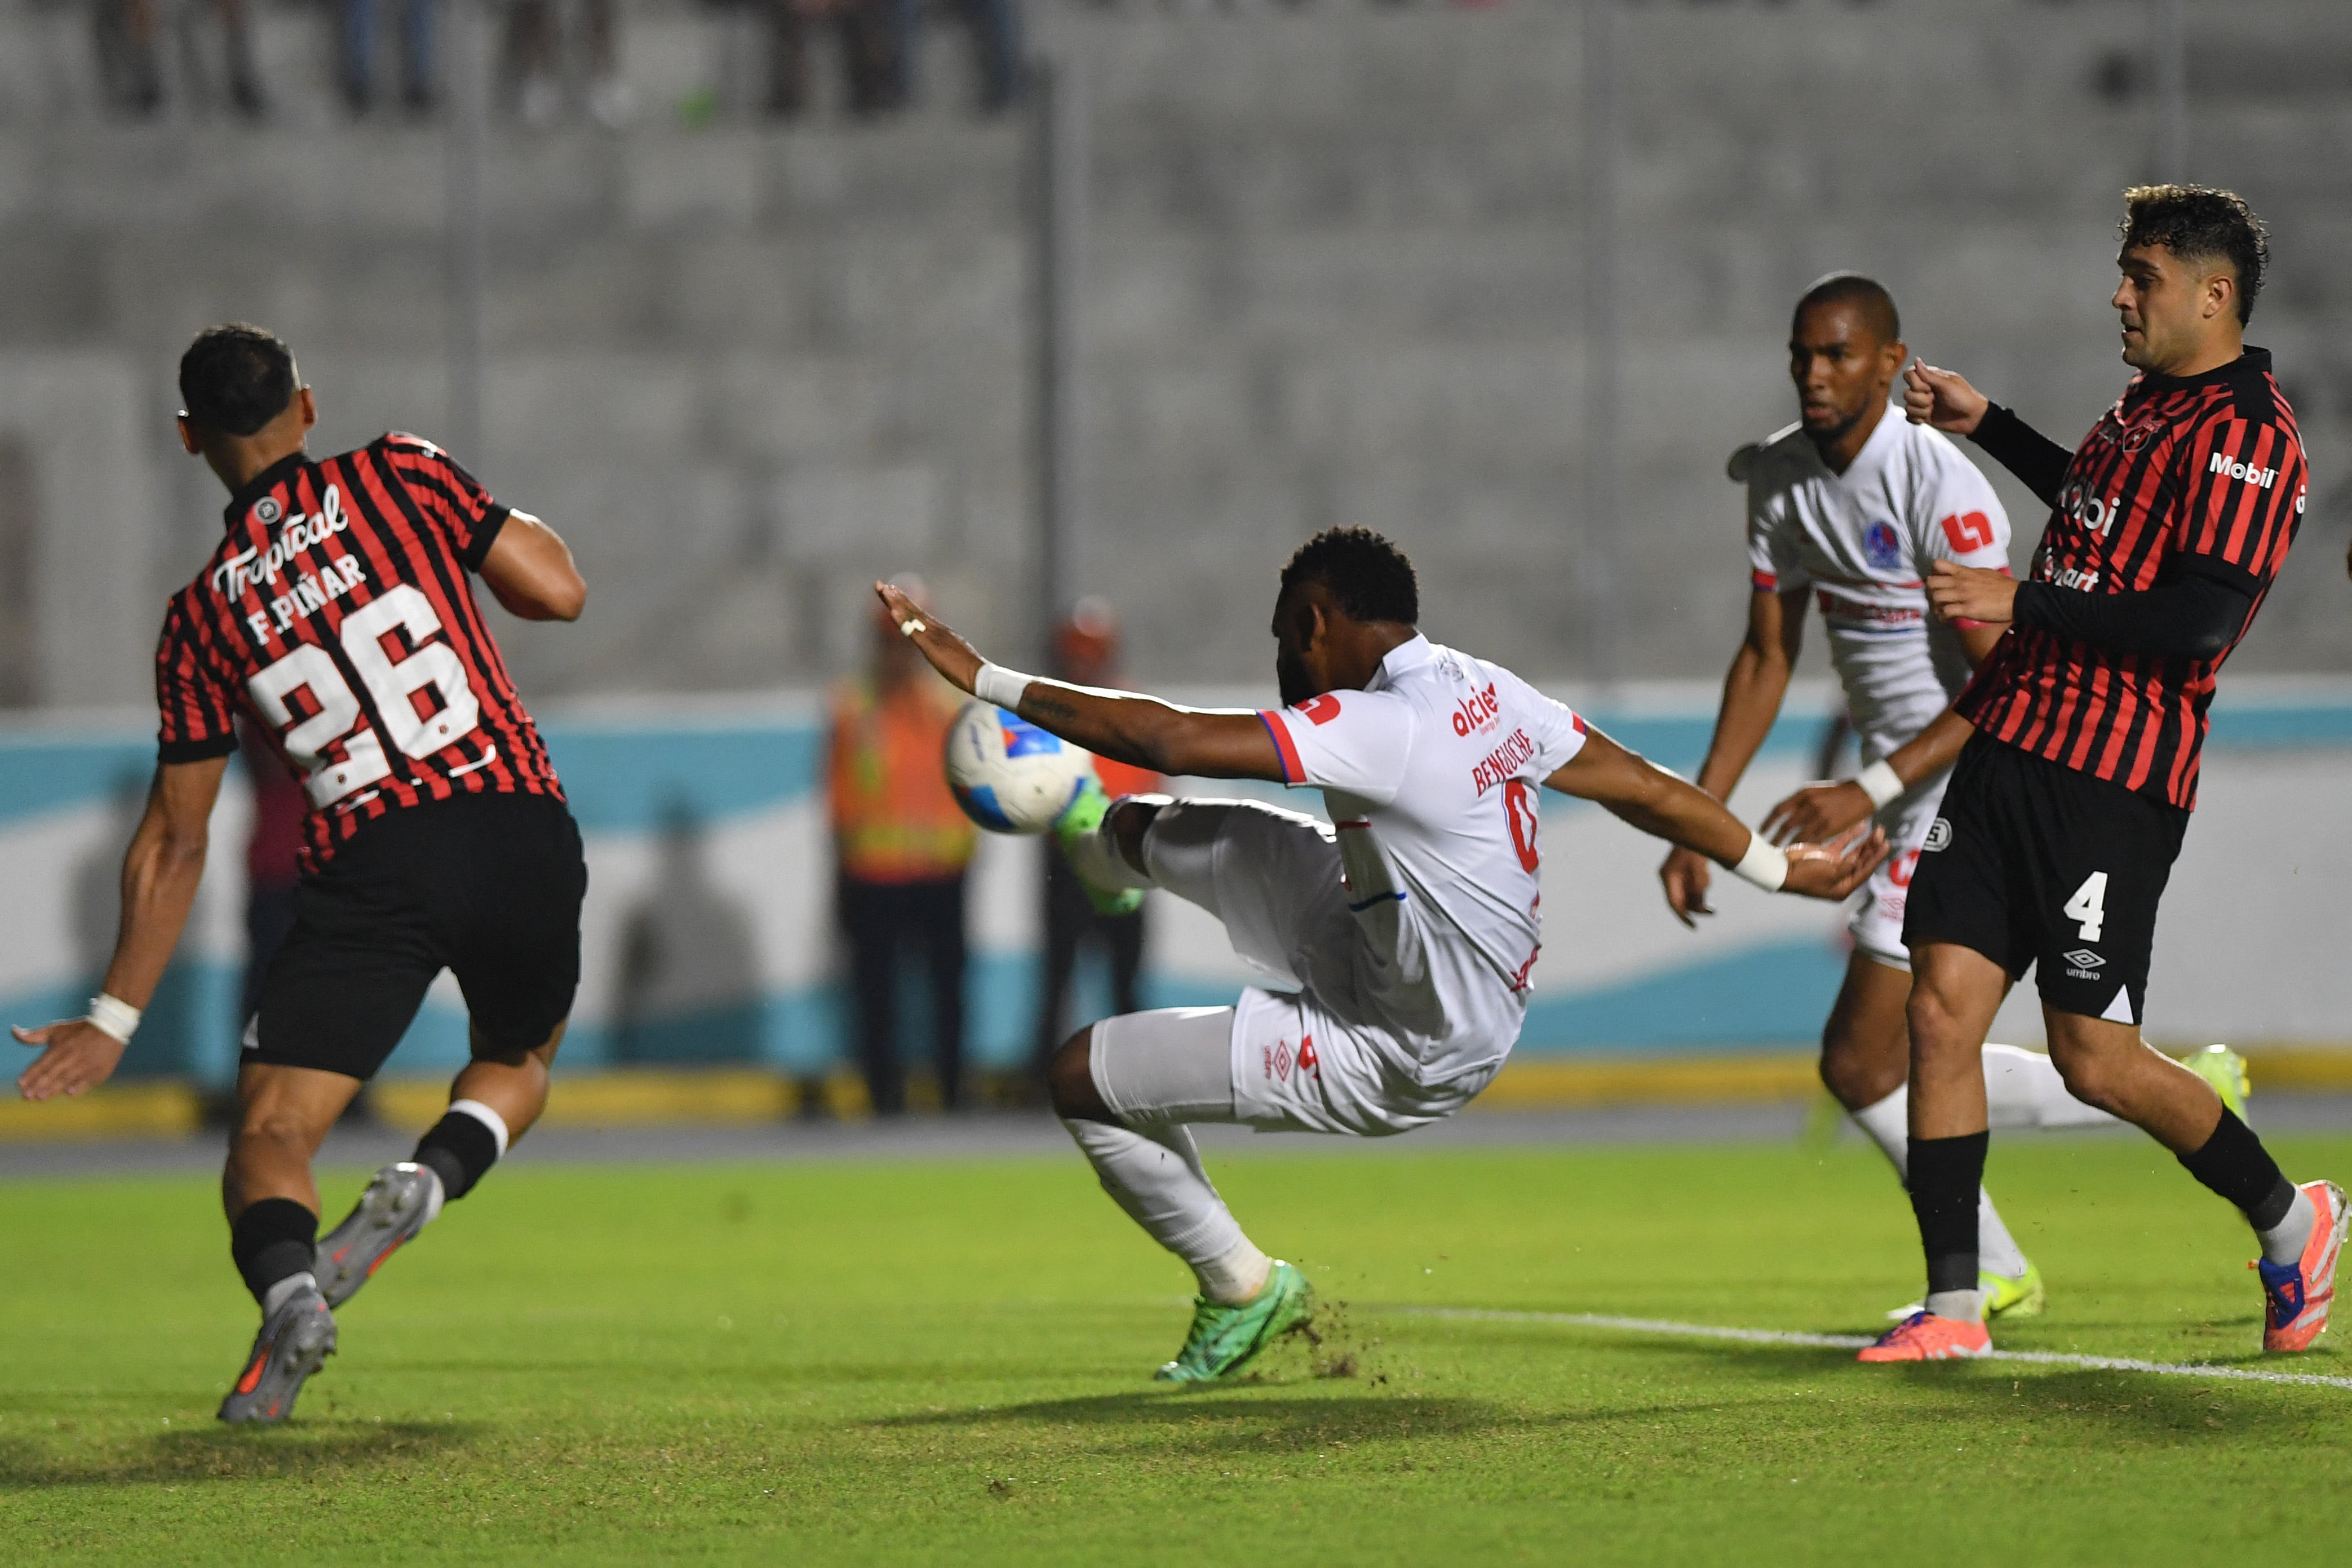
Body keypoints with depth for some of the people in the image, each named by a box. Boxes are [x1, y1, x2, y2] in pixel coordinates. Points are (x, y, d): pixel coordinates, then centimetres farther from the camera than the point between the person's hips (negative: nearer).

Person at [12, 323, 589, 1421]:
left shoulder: (203, 615, 12)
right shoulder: (398, 476, 6)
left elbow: (174, 843, 14)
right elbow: (557, 592, 2)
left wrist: (114, 1019, 22)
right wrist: (495, 529, 24)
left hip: (368, 867, -1)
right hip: (519, 834, 1)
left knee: (271, 1134, 4)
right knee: (517, 1062, 28)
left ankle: (286, 1283, -29)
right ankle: (430, 1175, -5)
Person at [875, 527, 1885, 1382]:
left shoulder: (1381, 733, -33)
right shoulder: (1486, 693, -8)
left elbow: (1169, 740, -35)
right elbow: (1646, 790, 1)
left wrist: (981, 677, -29)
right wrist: (1779, 870, 15)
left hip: (1395, 1064, -9)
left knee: (1083, 1078, -2)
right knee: (1171, 834, 14)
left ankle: (1240, 1289, 19)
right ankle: (1103, 836, 54)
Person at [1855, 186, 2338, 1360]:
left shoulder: (2244, 435, -13)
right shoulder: (2148, 405, 16)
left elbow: (2200, 621, -21)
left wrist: (2019, 603, -20)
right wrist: (1985, 424, 38)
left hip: (2113, 780, -8)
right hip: (2014, 739, 8)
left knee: (2093, 1059, -5)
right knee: (1941, 1009, -2)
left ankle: (2288, 1217, 20)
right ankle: (1950, 1308, 1)